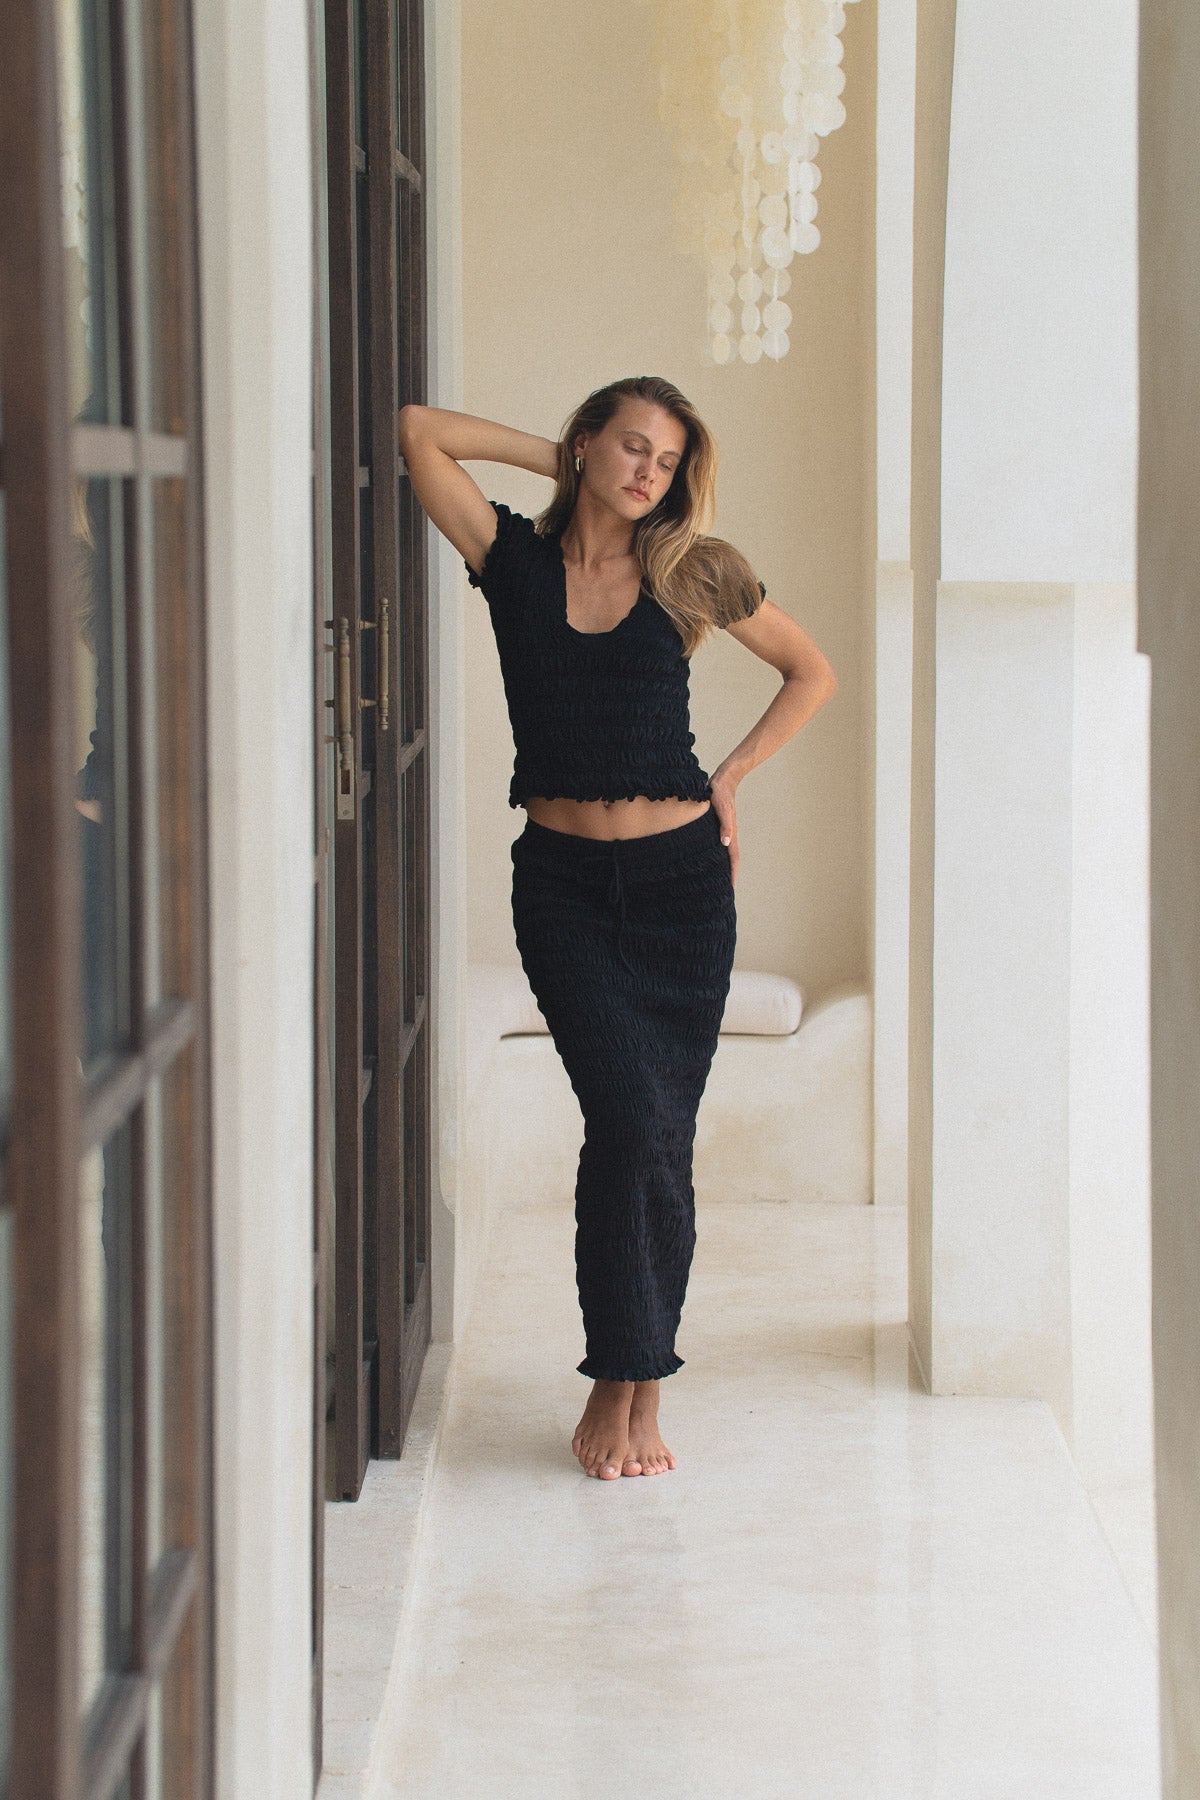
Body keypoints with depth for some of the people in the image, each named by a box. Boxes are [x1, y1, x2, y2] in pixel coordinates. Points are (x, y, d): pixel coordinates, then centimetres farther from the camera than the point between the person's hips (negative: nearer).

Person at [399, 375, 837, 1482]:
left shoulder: (693, 573, 3)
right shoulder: (517, 559, 2)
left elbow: (812, 672, 15)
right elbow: (420, 432, -7)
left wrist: (731, 778, 6)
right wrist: (553, 458, 2)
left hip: (682, 876, 1)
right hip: (564, 882, -1)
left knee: (662, 1135, 2)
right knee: (628, 1118, -14)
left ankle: (629, 1388, 15)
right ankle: (625, 1383, -1)